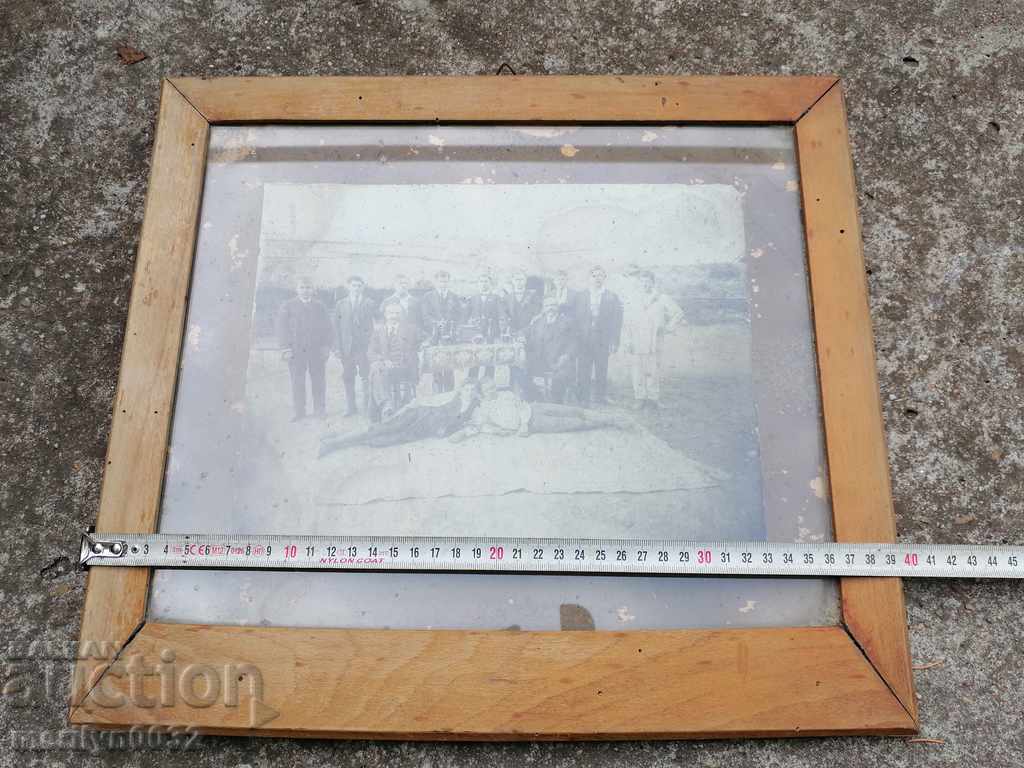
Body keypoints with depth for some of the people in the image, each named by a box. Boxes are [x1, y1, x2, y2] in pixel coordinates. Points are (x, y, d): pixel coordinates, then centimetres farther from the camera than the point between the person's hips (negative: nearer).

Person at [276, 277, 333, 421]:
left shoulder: (319, 305, 16)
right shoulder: (288, 306, 12)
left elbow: (327, 327, 12)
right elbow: (282, 327, 5)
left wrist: (327, 346, 0)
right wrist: (286, 347, -5)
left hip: (317, 349, 1)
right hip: (296, 350, -1)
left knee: (318, 380, -1)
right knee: (297, 381, -3)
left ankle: (320, 410, 5)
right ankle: (298, 412, 2)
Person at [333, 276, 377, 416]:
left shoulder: (369, 303, 5)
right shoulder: (340, 304, 11)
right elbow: (337, 327, 8)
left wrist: (372, 344, -10)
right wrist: (338, 347, 1)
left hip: (364, 346, -2)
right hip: (346, 347, 2)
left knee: (365, 377, -3)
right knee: (348, 378, 4)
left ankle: (368, 407, 6)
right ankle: (350, 408, 11)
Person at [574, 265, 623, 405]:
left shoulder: (612, 298, 6)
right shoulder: (580, 296, 11)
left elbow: (616, 322, 3)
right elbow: (576, 318, 7)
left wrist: (614, 343, -5)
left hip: (602, 342, -1)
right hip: (584, 341, 1)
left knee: (601, 374, 2)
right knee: (583, 374, 0)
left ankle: (600, 401, 10)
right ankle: (583, 401, 7)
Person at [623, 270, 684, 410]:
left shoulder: (662, 300, 5)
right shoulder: (635, 303, 15)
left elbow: (678, 314, 11)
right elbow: (627, 325, 14)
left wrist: (667, 328, 5)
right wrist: (626, 343, 4)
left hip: (654, 345, -3)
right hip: (636, 346, 3)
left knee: (653, 373, -5)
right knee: (638, 374, -1)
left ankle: (652, 400, 2)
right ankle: (640, 400, 5)